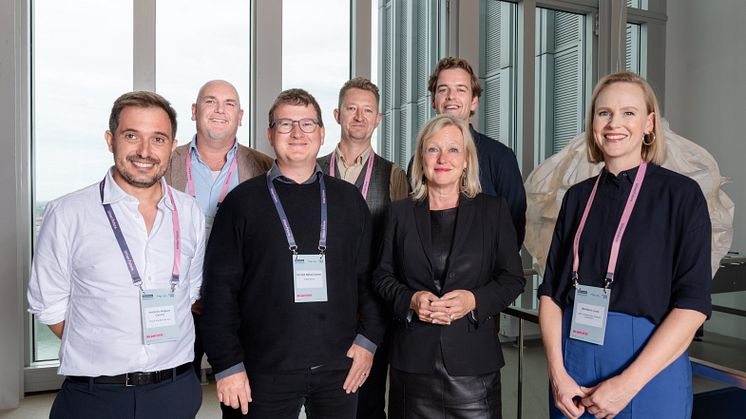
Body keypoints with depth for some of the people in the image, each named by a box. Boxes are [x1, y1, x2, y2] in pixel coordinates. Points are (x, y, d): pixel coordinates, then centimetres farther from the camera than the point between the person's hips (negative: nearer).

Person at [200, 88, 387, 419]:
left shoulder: (349, 199, 6)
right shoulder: (243, 201, -1)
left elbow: (368, 276, 7)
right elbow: (220, 288, -3)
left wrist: (368, 339, -1)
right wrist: (227, 365, -6)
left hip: (340, 368, 2)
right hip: (264, 372, -2)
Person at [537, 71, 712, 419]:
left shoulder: (681, 194, -5)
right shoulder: (578, 197, 4)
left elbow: (693, 303, -11)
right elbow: (551, 290, 1)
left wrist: (627, 384, -16)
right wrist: (558, 374, -9)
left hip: (650, 367, -3)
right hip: (572, 360, 3)